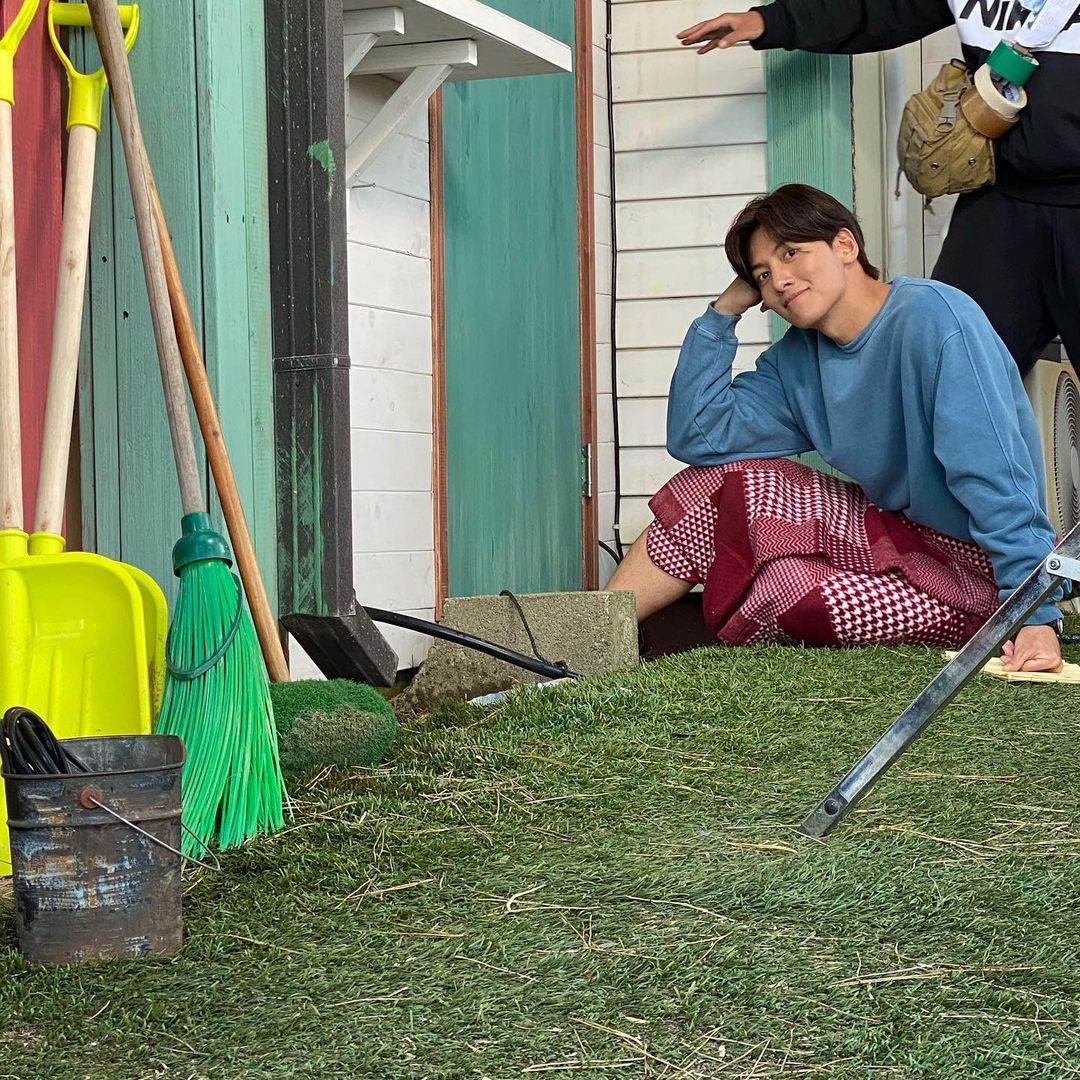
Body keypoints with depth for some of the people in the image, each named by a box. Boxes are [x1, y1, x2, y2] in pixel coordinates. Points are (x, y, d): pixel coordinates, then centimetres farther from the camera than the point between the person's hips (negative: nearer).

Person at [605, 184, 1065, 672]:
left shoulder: (932, 316, -22)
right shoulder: (796, 361, 3)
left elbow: (997, 476, -29)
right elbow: (697, 437, -3)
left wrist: (1036, 615, -35)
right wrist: (724, 310, -3)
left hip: (975, 568, -8)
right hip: (897, 530, 8)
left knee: (782, 587, -25)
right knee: (720, 481, -1)